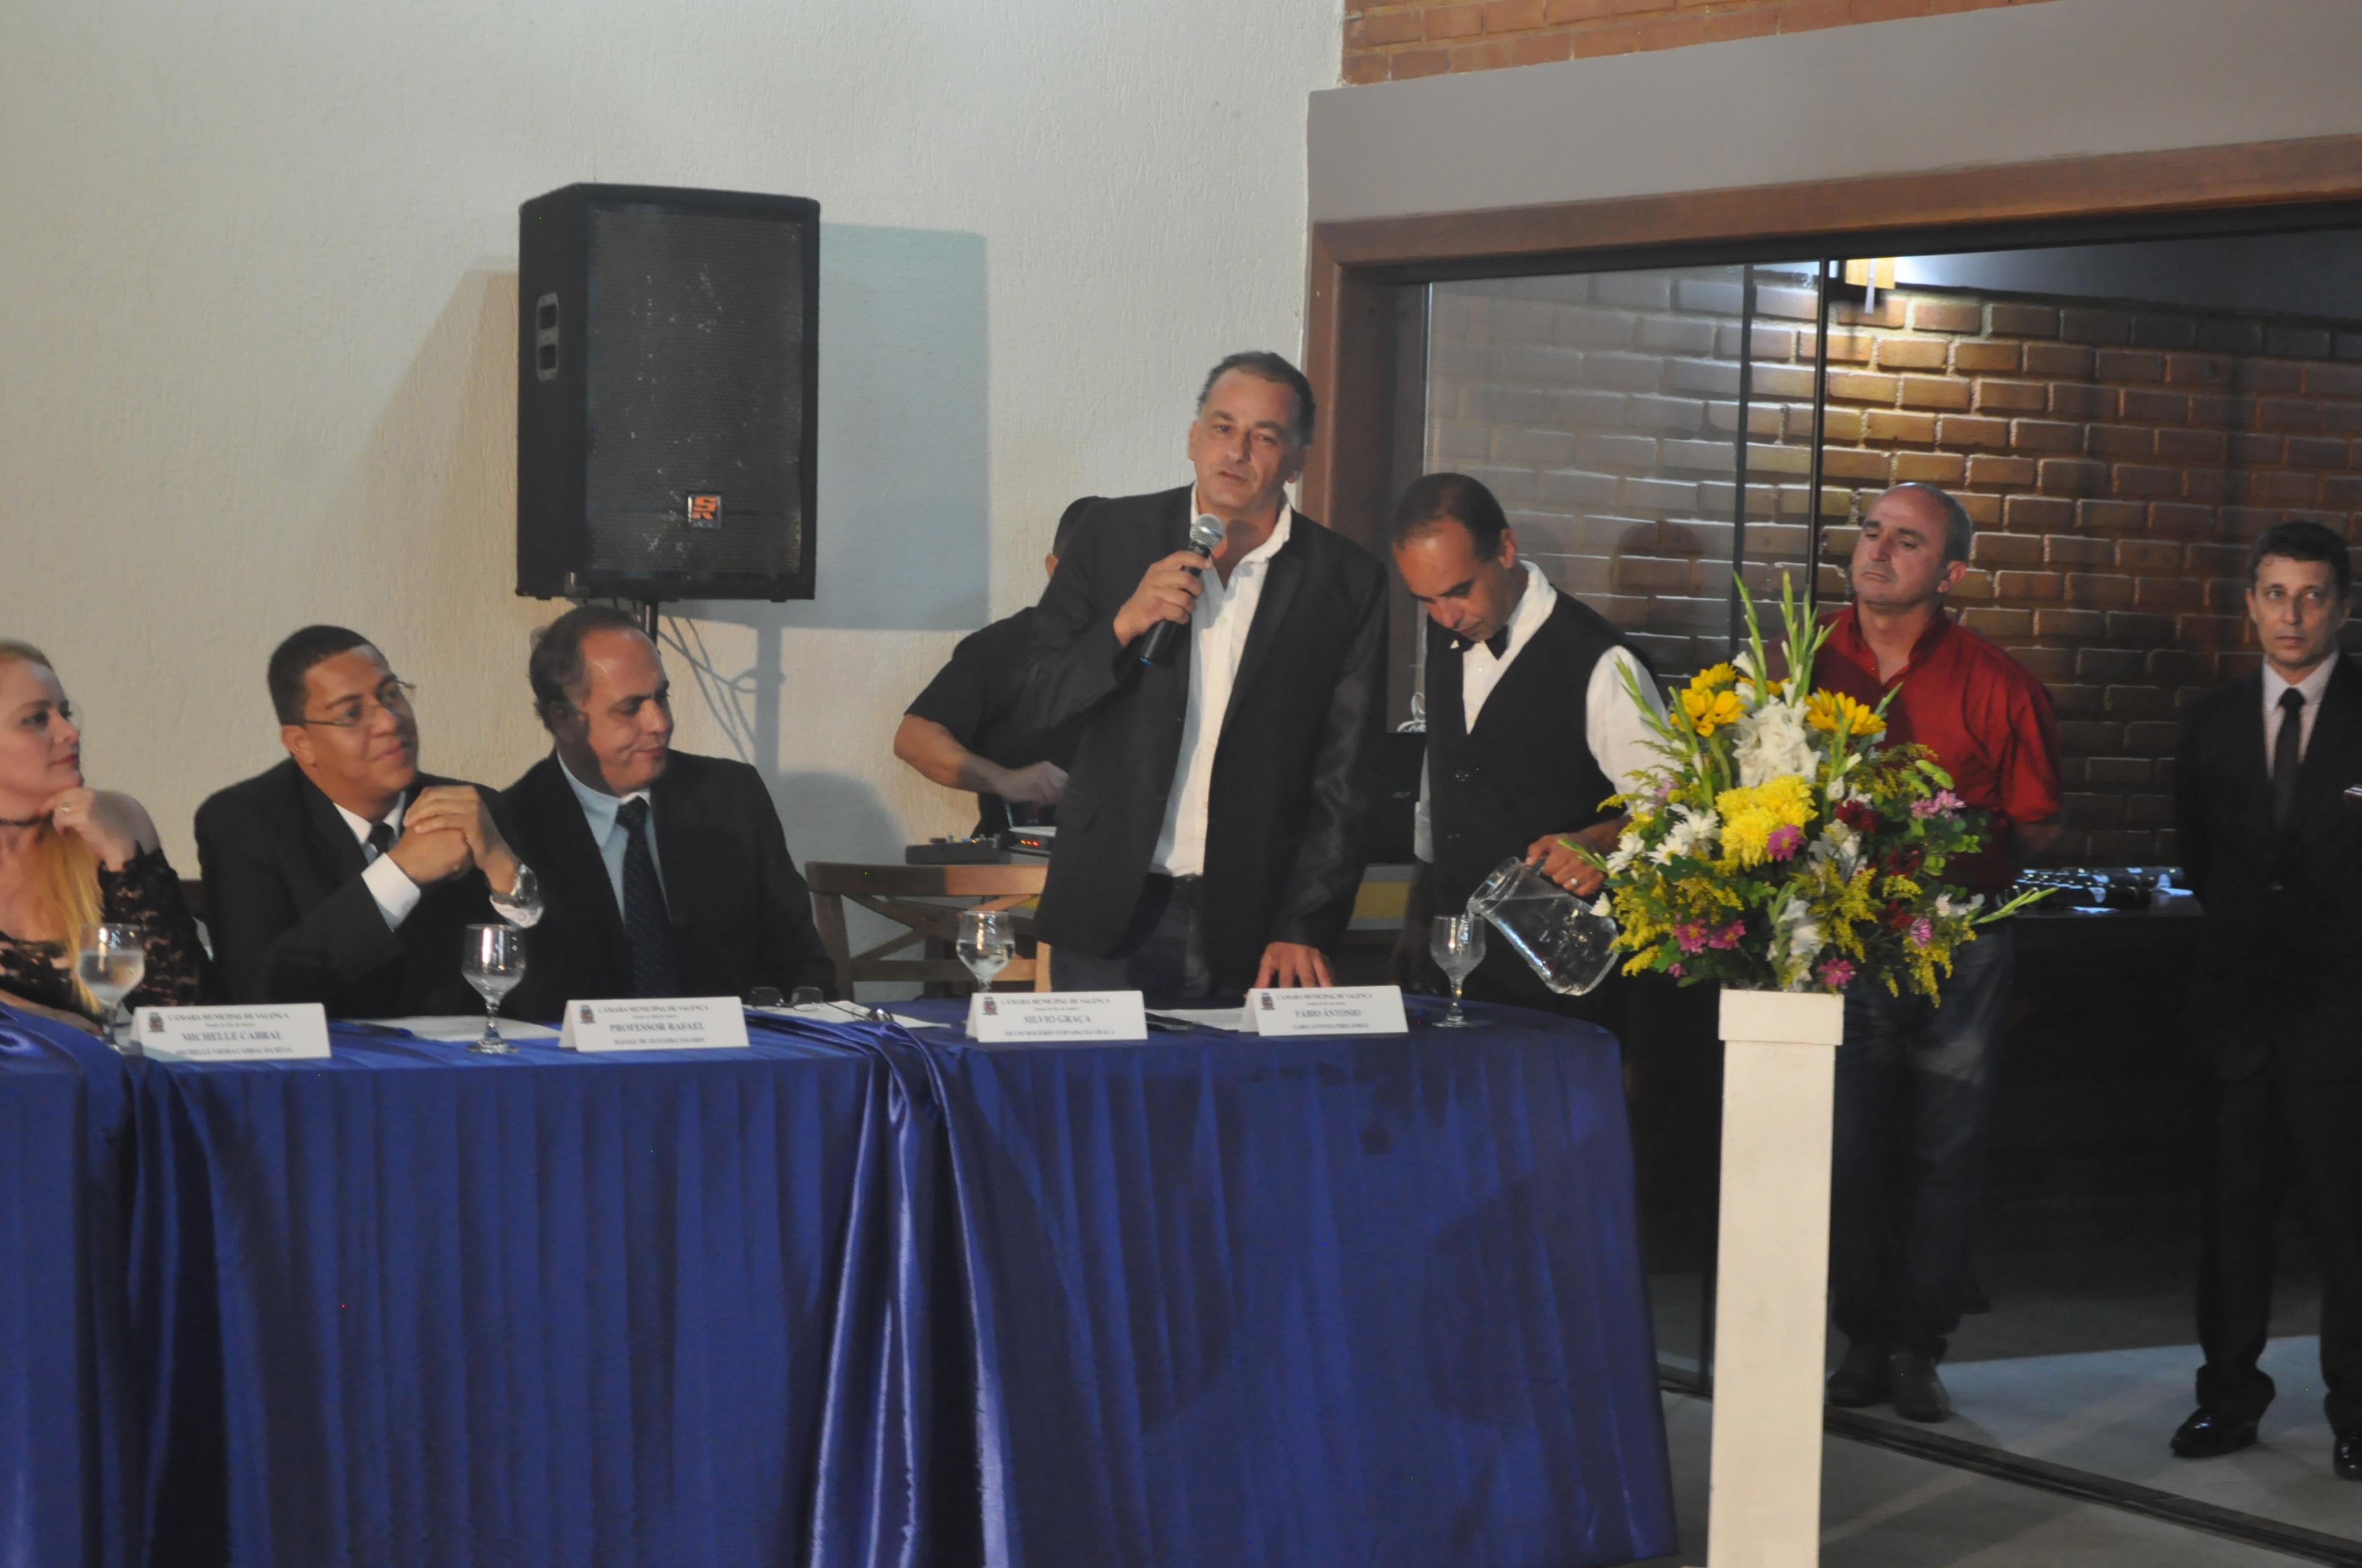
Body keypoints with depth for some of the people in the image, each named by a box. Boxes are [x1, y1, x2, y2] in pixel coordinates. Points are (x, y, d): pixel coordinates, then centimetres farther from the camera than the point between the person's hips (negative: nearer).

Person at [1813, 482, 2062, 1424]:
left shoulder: (1994, 686, -3)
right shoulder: (1802, 664, 2)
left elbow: (2038, 825, 3)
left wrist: (1956, 851, -13)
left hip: (1958, 948, -1)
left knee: (1945, 1152, 4)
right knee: (1846, 1150, 3)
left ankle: (1918, 1347, 15)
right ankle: (1866, 1337, 17)